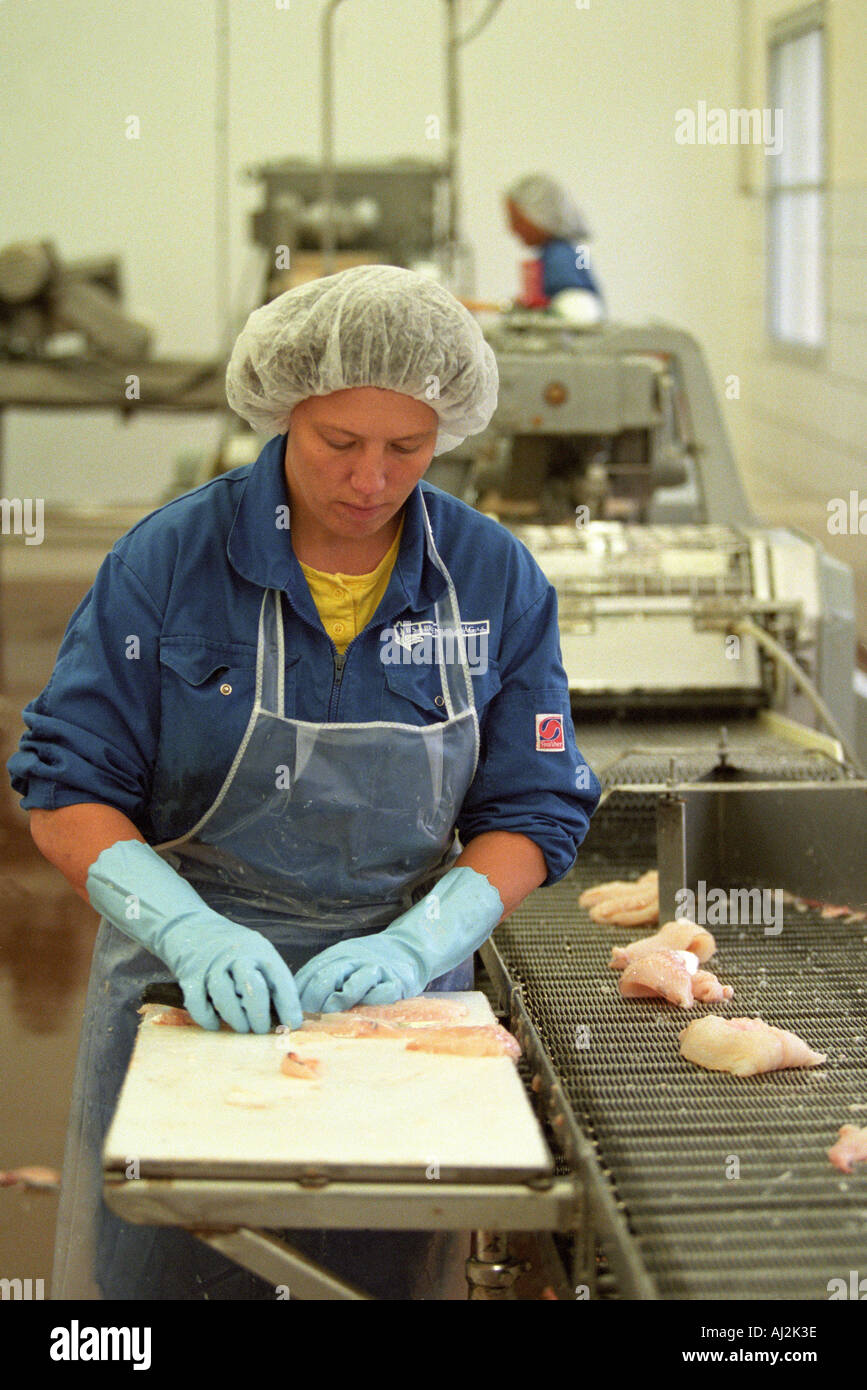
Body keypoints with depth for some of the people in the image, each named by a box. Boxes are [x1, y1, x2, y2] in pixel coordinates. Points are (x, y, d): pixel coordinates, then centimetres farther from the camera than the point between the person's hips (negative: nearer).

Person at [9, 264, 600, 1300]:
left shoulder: (497, 582, -3)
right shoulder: (170, 560, -10)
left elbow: (532, 816, 0)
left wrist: (414, 946, -17)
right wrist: (191, 934, -24)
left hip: (399, 1004, 2)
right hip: (187, 996, -1)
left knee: (384, 1274, 11)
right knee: (154, 1265, 4)